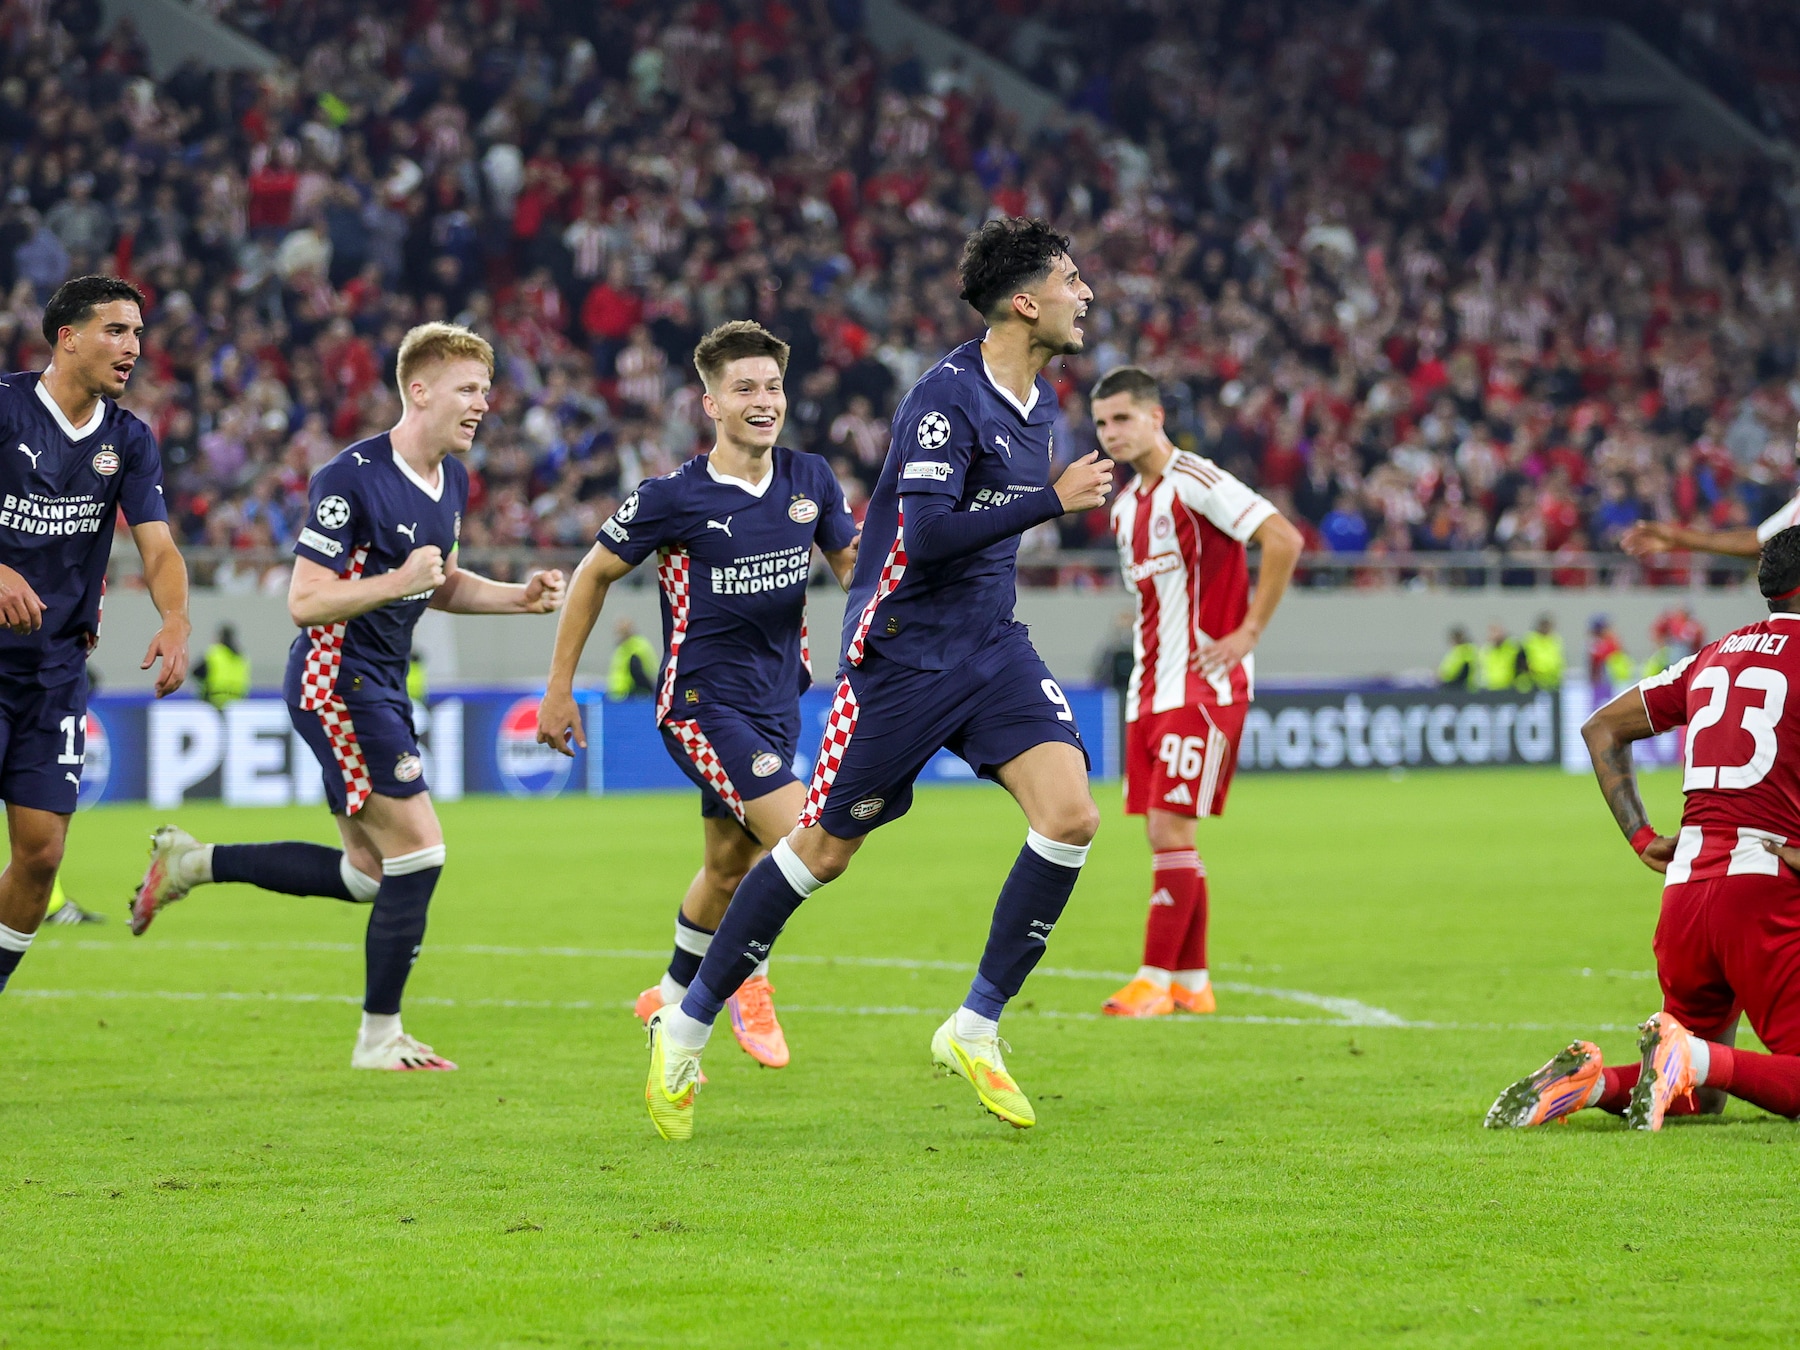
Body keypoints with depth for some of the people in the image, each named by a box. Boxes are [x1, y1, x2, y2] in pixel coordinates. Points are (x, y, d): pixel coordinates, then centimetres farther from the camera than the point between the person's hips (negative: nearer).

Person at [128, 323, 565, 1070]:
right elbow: (304, 601, -20)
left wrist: (519, 596, 7)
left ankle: (194, 863, 24)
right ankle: (380, 1036, 1)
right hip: (335, 680, -10)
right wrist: (397, 582, -28)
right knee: (419, 851, -11)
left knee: (367, 874, 12)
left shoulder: (452, 479, 8)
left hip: (381, 686, 10)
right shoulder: (351, 479, -19)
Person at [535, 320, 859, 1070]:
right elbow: (594, 574, -1)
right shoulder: (674, 497, -13)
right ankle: (750, 984, 3)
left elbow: (854, 564, 13)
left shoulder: (810, 480, 0)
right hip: (703, 701, -6)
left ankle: (672, 1000, 37)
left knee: (729, 867, 17)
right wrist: (559, 688, 1)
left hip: (777, 698, 6)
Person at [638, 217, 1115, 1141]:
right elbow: (926, 533, -28)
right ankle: (686, 1029, 17)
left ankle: (975, 1030, -1)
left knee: (1070, 816, -13)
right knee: (823, 848, 1)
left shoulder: (1037, 404, 9)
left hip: (990, 647, 7)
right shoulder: (946, 397, -18)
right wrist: (1055, 501, -25)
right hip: (901, 652, -7)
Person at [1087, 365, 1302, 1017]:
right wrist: (1146, 657, 15)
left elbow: (1284, 540, -21)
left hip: (1201, 687, -9)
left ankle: (1156, 980, -11)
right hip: (1150, 688, 9)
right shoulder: (1126, 506, 14)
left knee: (1171, 828, -12)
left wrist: (1248, 632, -17)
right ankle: (1192, 982, 11)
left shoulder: (1195, 482, -12)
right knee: (1161, 834, 6)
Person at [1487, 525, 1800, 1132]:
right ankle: (1695, 1058, -28)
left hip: (1685, 881, 7)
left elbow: (1601, 728, 26)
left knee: (1696, 1088, 18)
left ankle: (1591, 1080, -8)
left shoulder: (1713, 657, 19)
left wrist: (1642, 837, 21)